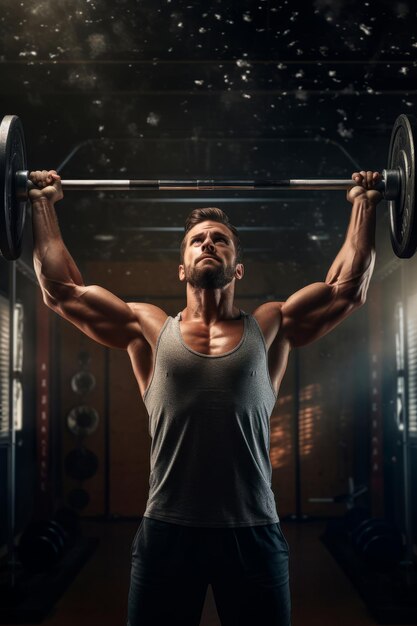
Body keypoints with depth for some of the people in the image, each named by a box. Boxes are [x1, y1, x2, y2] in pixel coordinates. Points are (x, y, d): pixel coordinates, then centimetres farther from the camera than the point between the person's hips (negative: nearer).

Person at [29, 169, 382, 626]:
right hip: (166, 533, 0)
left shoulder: (270, 329, 8)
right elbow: (61, 288, 11)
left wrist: (363, 203, 14)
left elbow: (350, 286, 10)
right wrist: (44, 203, 15)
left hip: (253, 533, 1)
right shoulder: (149, 328, 7)